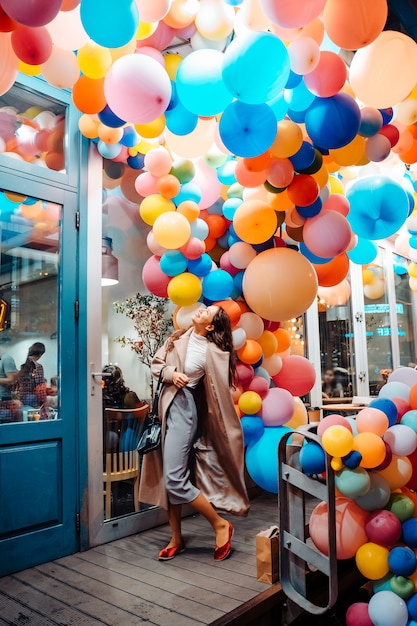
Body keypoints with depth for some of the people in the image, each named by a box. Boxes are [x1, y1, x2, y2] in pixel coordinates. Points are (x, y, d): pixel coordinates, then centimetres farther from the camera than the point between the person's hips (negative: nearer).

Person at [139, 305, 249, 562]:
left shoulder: (214, 352, -10)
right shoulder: (179, 338, 7)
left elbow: (221, 396, -9)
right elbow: (156, 363, 13)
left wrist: (227, 434, -8)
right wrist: (170, 373, -9)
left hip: (185, 409, -7)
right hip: (166, 408, 7)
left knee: (175, 479, -11)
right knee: (168, 477, 11)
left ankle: (220, 525, 8)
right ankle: (177, 539, 25)